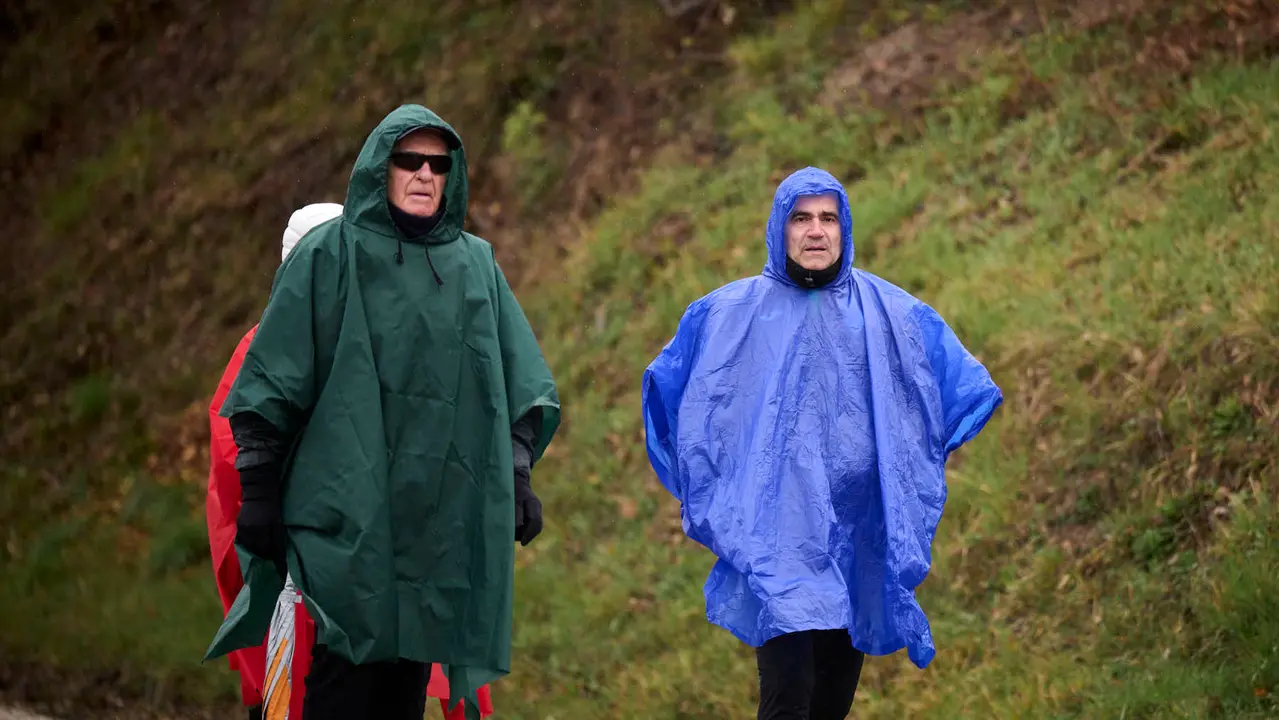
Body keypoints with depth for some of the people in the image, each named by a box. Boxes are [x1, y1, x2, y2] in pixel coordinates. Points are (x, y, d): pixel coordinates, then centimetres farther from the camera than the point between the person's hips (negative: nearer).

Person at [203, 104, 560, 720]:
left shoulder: (476, 265, 14)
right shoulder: (328, 256, 2)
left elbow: (521, 384, 16)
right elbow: (273, 380, -1)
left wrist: (517, 474, 6)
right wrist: (257, 494, -5)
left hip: (440, 516, 4)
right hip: (347, 506, -4)